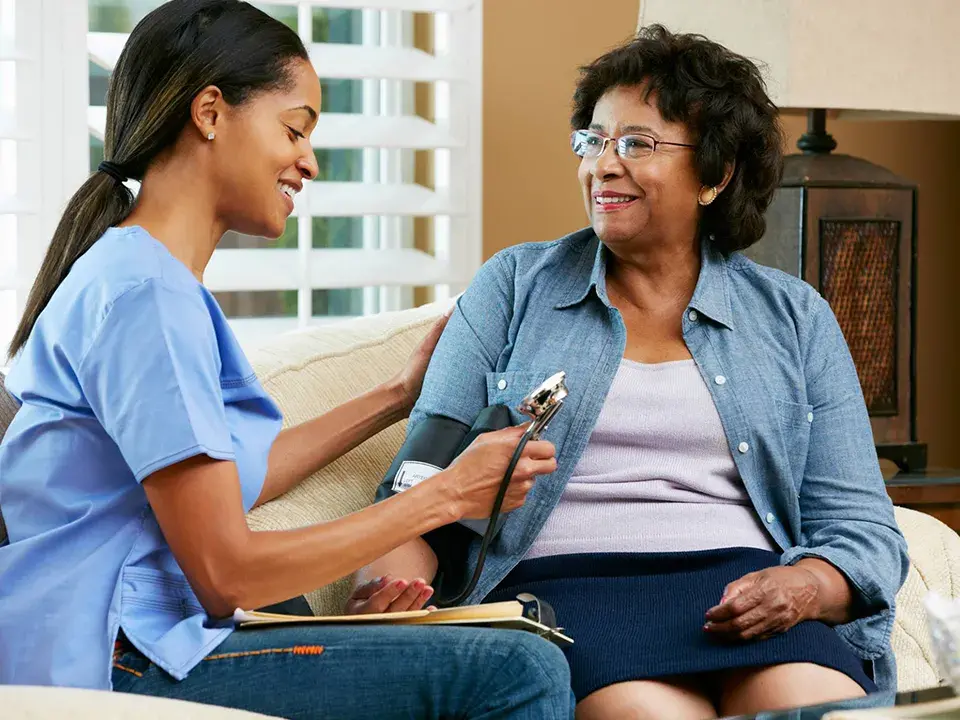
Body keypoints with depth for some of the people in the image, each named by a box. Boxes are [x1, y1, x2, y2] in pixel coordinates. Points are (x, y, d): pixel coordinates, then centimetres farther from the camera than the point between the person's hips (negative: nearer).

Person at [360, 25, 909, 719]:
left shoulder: (794, 318, 17)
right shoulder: (515, 287, 15)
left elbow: (861, 525, 11)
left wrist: (806, 585, -13)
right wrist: (391, 580, -14)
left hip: (743, 584, 1)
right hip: (566, 584, -1)